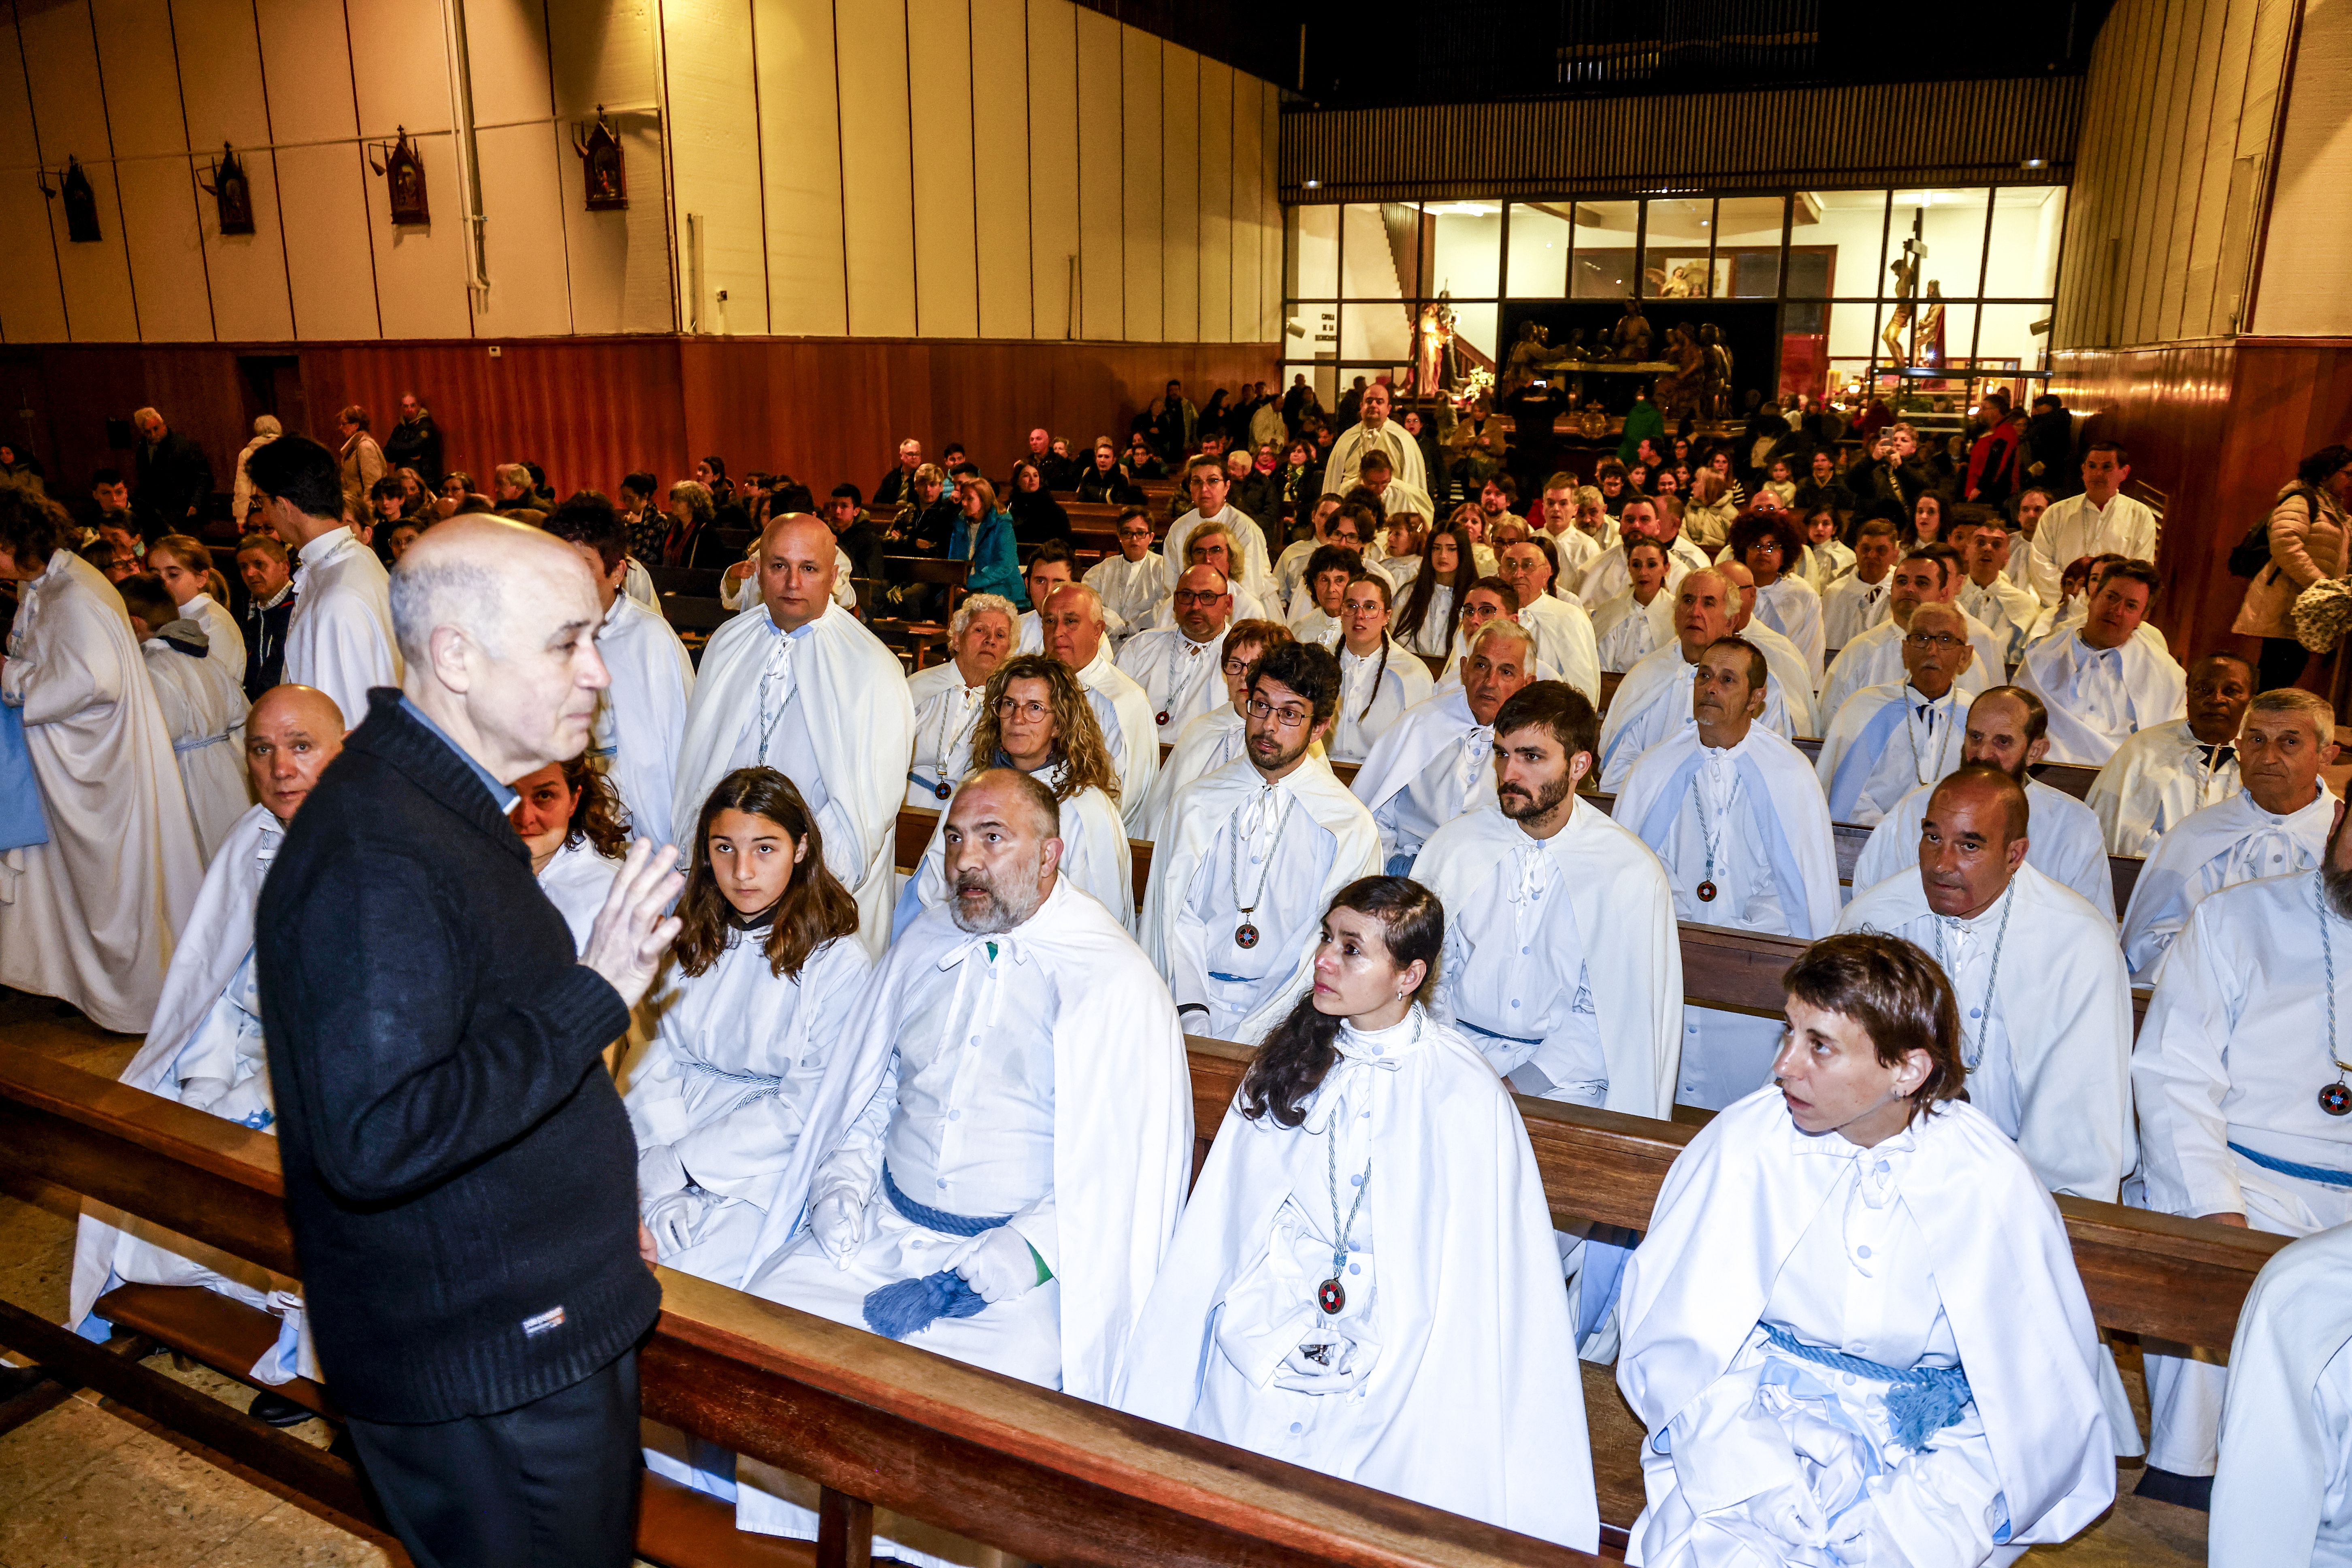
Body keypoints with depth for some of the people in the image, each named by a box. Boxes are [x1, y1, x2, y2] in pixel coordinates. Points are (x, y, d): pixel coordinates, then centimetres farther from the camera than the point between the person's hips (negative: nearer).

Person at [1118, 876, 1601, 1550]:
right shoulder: (1289, 1063, 5)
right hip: (1256, 1362, 3)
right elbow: (1215, 1227, 8)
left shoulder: (1464, 1097, -9)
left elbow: (1477, 1290, -5)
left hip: (1387, 1386, -3)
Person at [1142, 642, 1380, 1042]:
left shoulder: (1351, 826, 1)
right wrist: (1192, 1012, -11)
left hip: (1281, 1016, -2)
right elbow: (1176, 914, 5)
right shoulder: (1194, 802, 10)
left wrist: (1248, 1036, -12)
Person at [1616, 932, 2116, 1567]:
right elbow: (1675, 1340, -6)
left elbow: (2036, 1404, -6)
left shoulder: (1993, 1189, -10)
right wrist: (1777, 1499, -18)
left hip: (1921, 1445, 0)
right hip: (1753, 1420, 0)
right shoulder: (1744, 1142, -10)